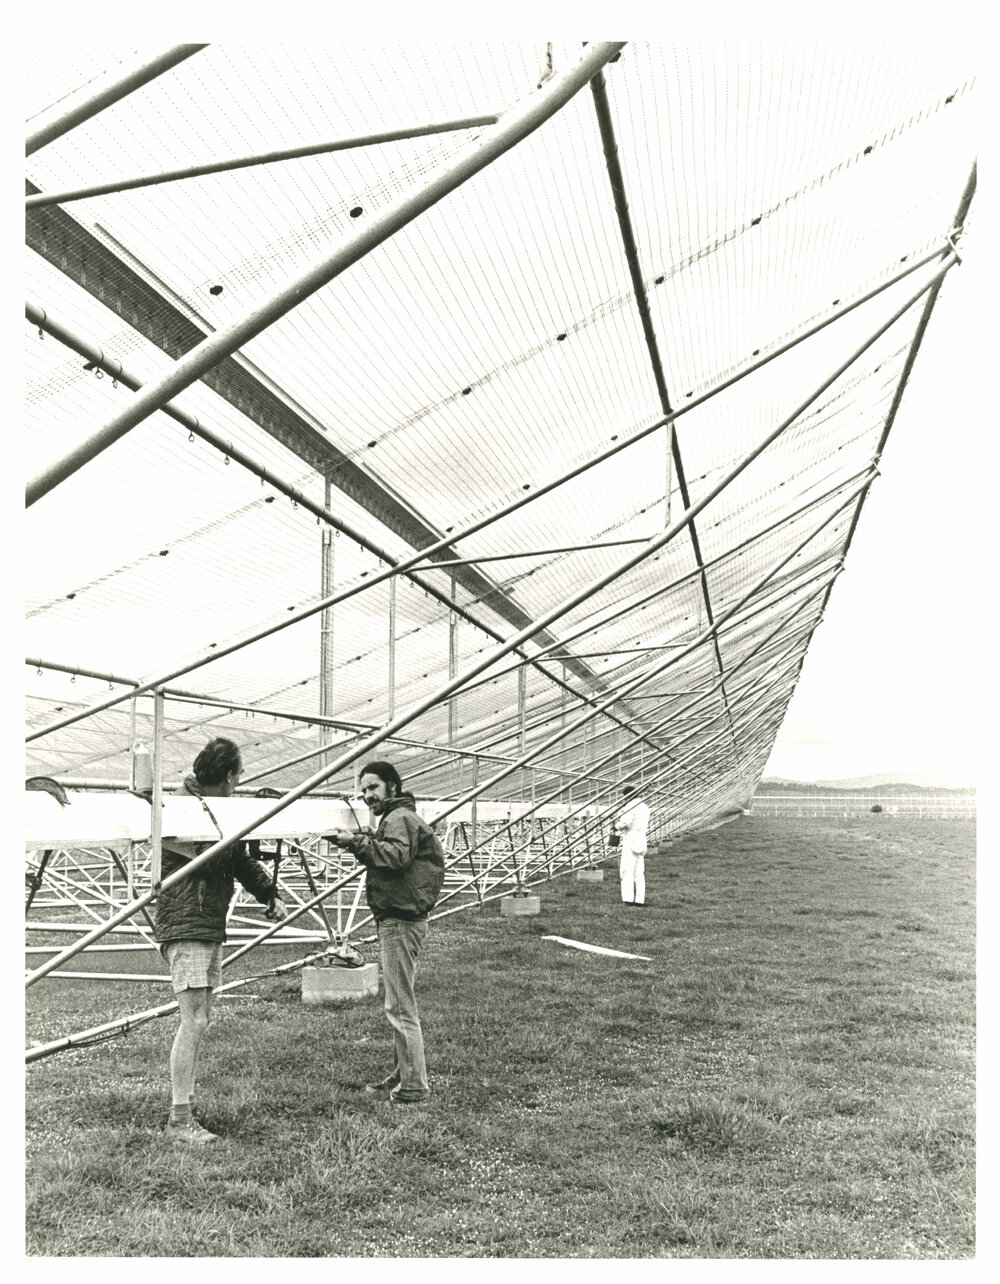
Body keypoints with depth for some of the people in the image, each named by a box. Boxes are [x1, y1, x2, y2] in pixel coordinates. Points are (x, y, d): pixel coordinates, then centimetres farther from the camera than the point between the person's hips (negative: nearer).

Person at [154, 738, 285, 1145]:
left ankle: (186, 1115, 17)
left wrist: (270, 896, 20)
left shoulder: (217, 810, 16)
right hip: (184, 927, -9)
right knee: (192, 1022, -10)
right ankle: (179, 1120, -3)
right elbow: (209, 858, -23)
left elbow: (240, 861, 23)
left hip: (211, 927, 9)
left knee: (199, 1022, 10)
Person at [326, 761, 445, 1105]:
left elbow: (396, 856, -29)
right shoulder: (396, 818, 22)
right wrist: (363, 842, 3)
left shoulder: (399, 818, -12)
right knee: (399, 1003, 19)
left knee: (400, 1006, -6)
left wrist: (357, 842, -26)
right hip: (398, 919, 11)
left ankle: (414, 1086, 0)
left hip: (400, 921, -11)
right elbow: (385, 856, 17)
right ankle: (401, 1075, 29)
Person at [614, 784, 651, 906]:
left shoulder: (631, 805, -11)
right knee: (639, 872, 10)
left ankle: (628, 898, -12)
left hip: (630, 841, -8)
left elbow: (625, 822, -23)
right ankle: (640, 899, 9)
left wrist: (617, 827, -3)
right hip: (641, 842, 8)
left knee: (627, 870, -6)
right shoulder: (645, 807, 16)